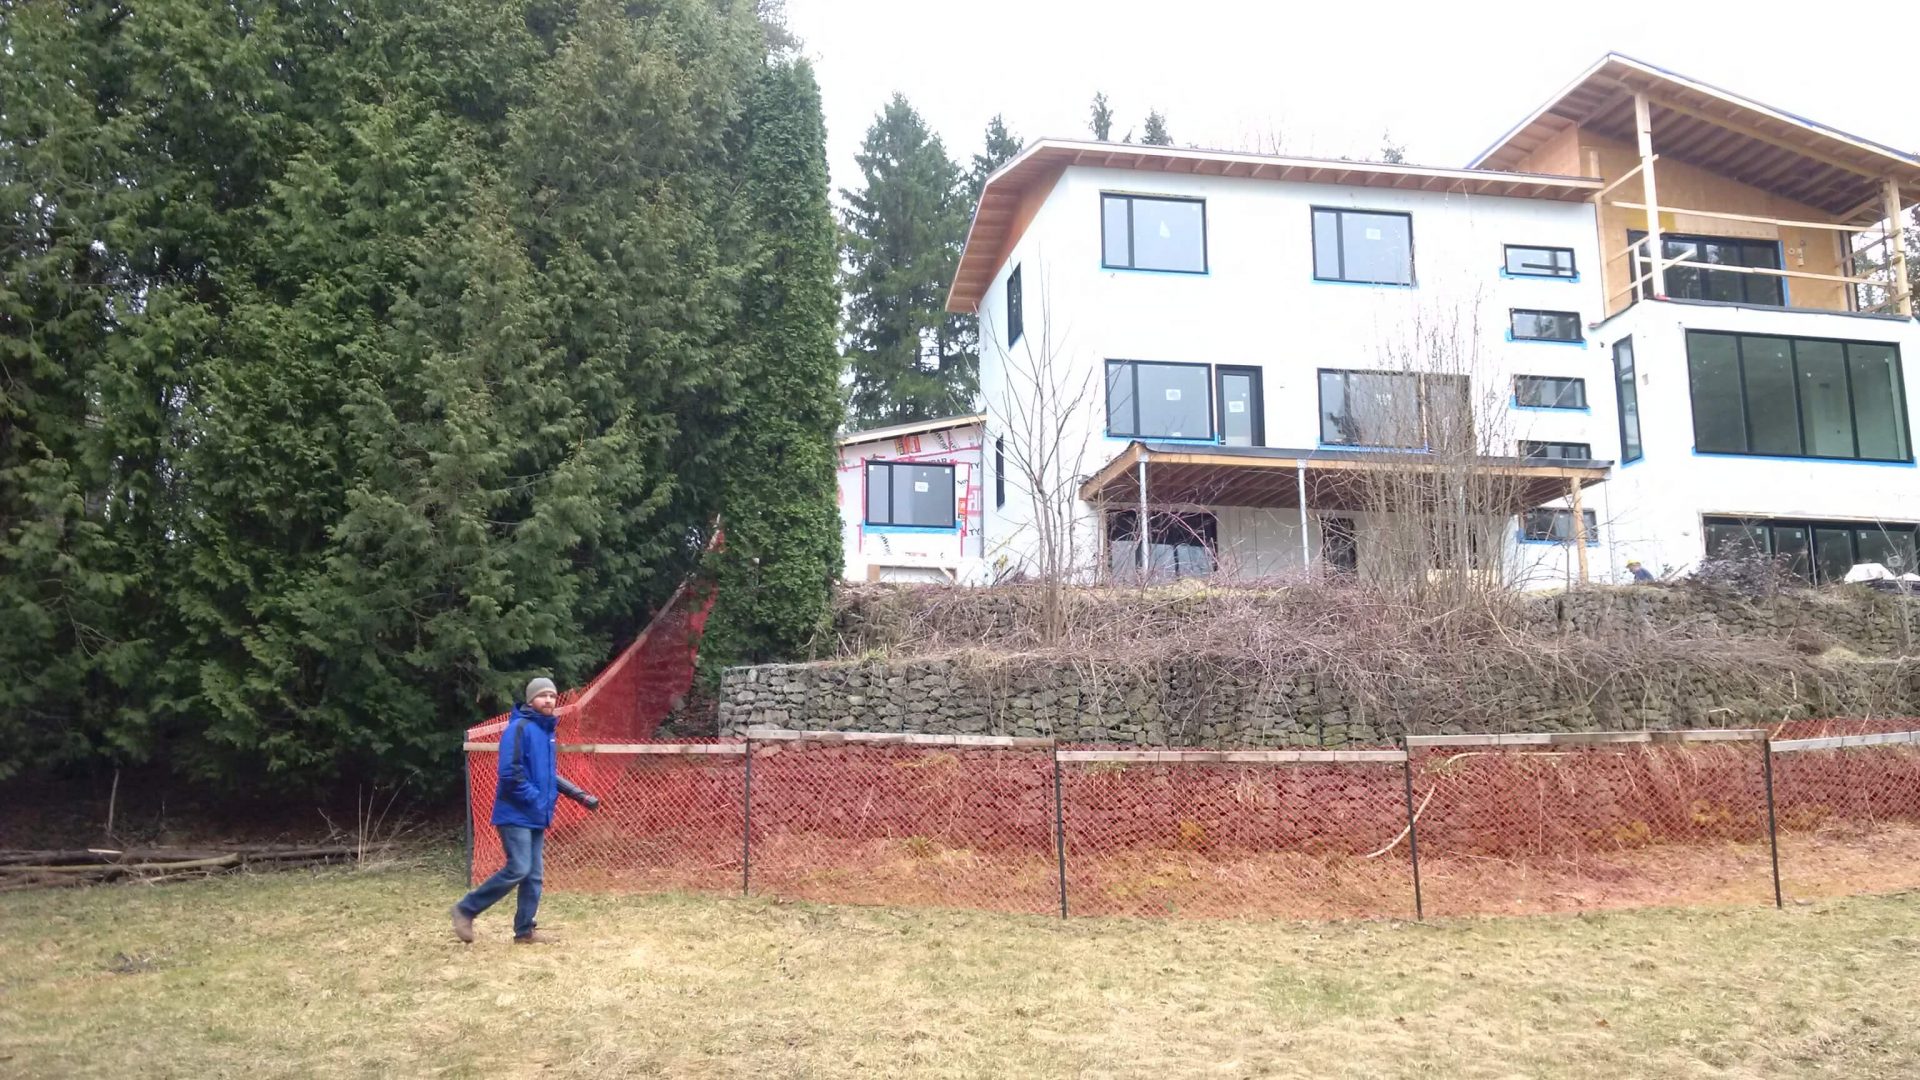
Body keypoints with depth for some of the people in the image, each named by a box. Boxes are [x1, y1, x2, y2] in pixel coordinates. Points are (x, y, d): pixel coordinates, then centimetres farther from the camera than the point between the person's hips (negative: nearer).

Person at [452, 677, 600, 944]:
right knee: (518, 870, -12)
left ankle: (525, 931, 16)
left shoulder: (546, 731, 13)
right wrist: (536, 798, -18)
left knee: (534, 874, 8)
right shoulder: (519, 728, -14)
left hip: (536, 817, 9)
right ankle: (465, 909, 3)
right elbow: (509, 773, -21)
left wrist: (580, 795, 16)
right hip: (516, 814, -9)